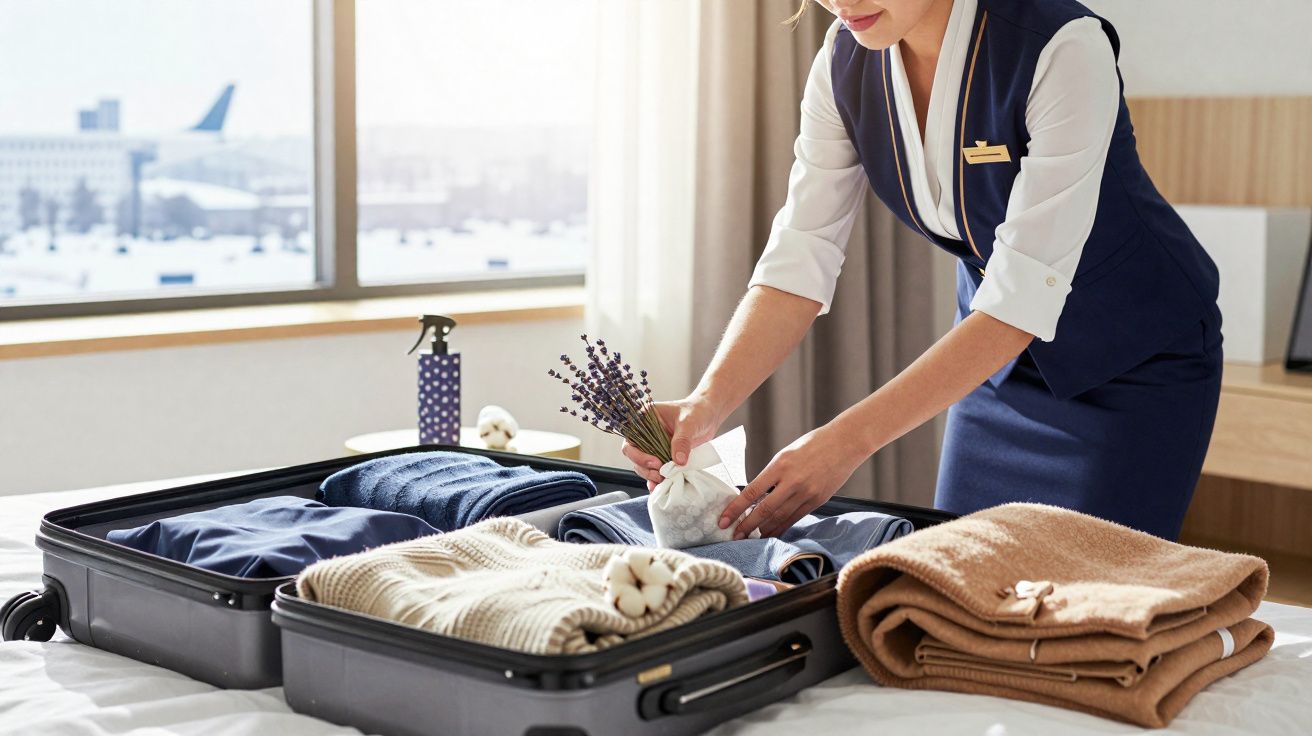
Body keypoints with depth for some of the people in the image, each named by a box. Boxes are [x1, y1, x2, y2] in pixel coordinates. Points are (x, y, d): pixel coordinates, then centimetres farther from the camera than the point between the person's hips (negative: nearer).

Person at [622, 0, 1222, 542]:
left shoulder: (1064, 49, -29)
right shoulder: (845, 62, -12)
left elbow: (1021, 301, -33)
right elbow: (799, 263, -14)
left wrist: (850, 438, -40)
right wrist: (708, 402, -30)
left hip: (1135, 363, -5)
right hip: (998, 356, 5)